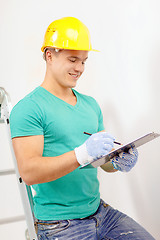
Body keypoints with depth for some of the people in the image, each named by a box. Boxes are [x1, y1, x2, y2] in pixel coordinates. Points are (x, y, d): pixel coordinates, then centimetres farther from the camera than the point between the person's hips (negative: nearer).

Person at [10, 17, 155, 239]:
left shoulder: (90, 104, 12)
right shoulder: (28, 109, -10)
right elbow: (28, 172, -21)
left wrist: (119, 162, -9)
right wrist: (82, 154, -32)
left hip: (100, 212, 6)